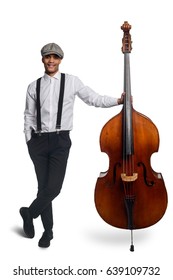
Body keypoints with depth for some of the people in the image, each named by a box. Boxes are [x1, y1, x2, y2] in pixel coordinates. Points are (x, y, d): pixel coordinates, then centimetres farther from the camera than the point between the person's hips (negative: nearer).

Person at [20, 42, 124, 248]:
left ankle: (29, 213, 19)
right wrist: (29, 142, 6)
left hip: (61, 140, -1)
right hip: (39, 141, 2)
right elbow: (29, 116, 11)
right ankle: (48, 230, 24)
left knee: (53, 187, -10)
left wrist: (118, 101, -8)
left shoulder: (72, 81, 4)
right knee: (43, 187, 6)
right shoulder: (33, 87, 8)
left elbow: (94, 99, 4)